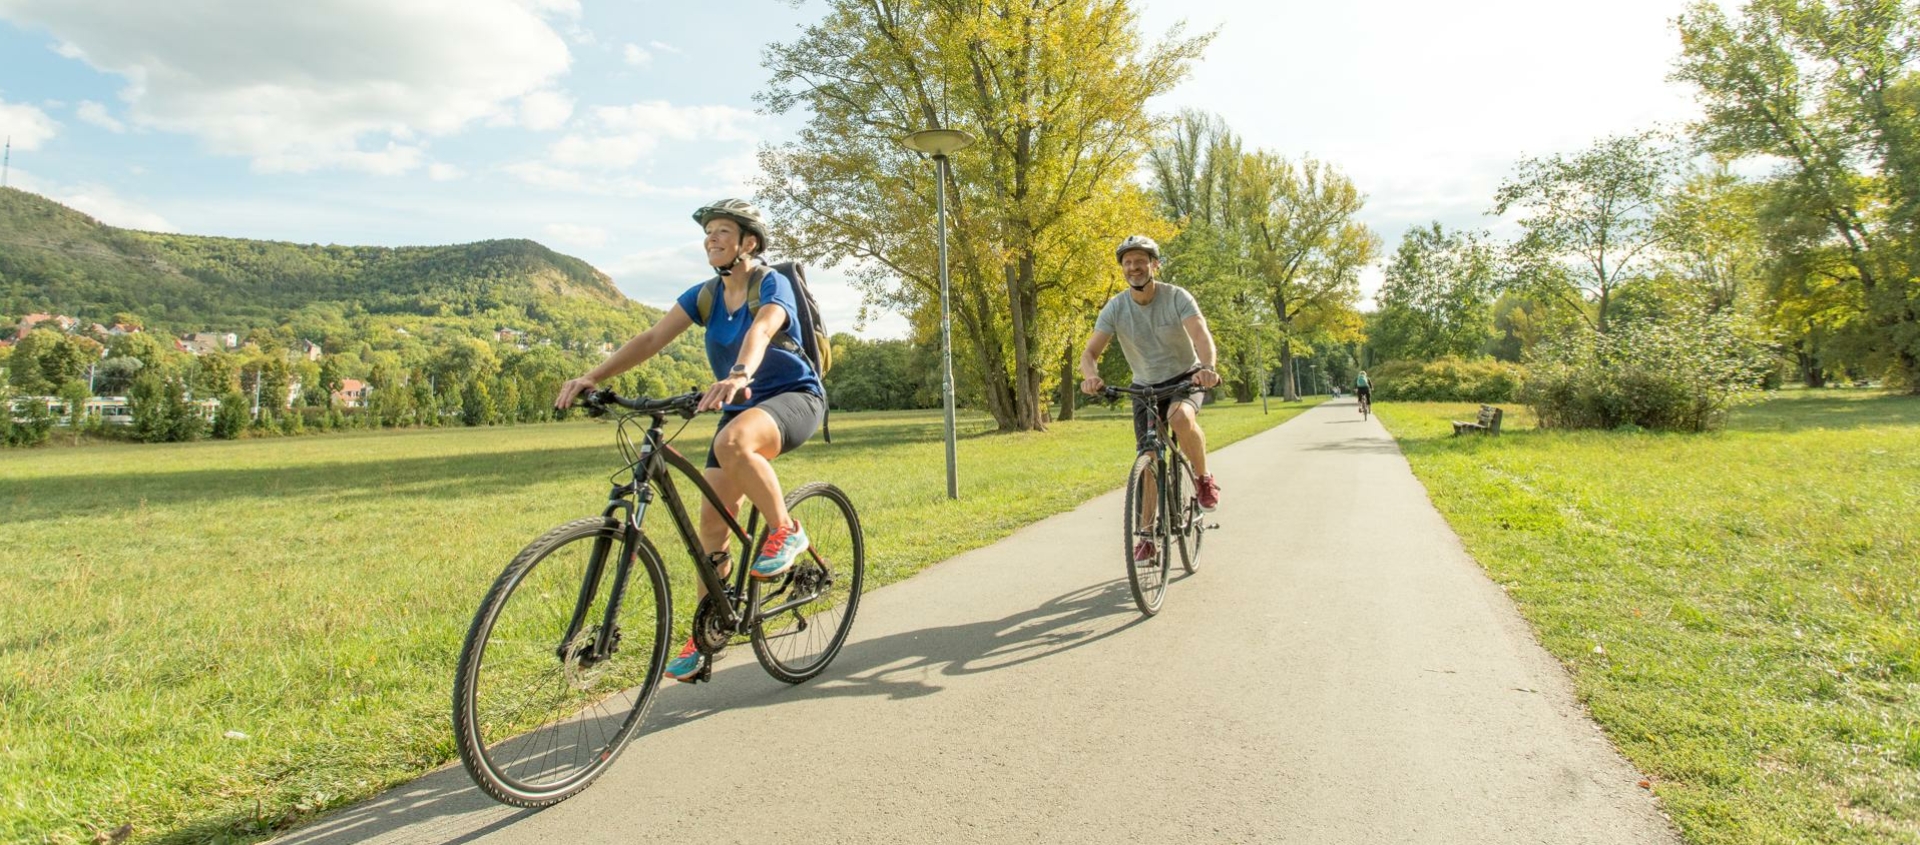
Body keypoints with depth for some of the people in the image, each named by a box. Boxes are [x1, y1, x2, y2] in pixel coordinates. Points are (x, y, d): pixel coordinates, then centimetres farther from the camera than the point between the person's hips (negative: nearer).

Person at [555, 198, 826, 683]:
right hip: (741, 407, 6)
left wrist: (738, 375, -56)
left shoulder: (771, 284, -13)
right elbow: (651, 339, -6)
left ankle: (786, 531, -17)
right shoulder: (705, 295, 3)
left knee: (733, 443, -39)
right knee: (713, 521, -1)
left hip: (794, 397, -6)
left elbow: (761, 329, -35)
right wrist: (593, 377, -20)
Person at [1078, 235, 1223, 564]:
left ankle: (1204, 478, -9)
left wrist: (1207, 367, -56)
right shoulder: (1115, 308, -13)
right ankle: (1147, 535, 12)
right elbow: (1090, 353, -19)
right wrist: (1090, 376, -44)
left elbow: (1201, 335, -34)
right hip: (1145, 385, 3)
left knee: (1181, 418, -36)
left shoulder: (1177, 297, -19)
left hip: (1186, 377, -3)